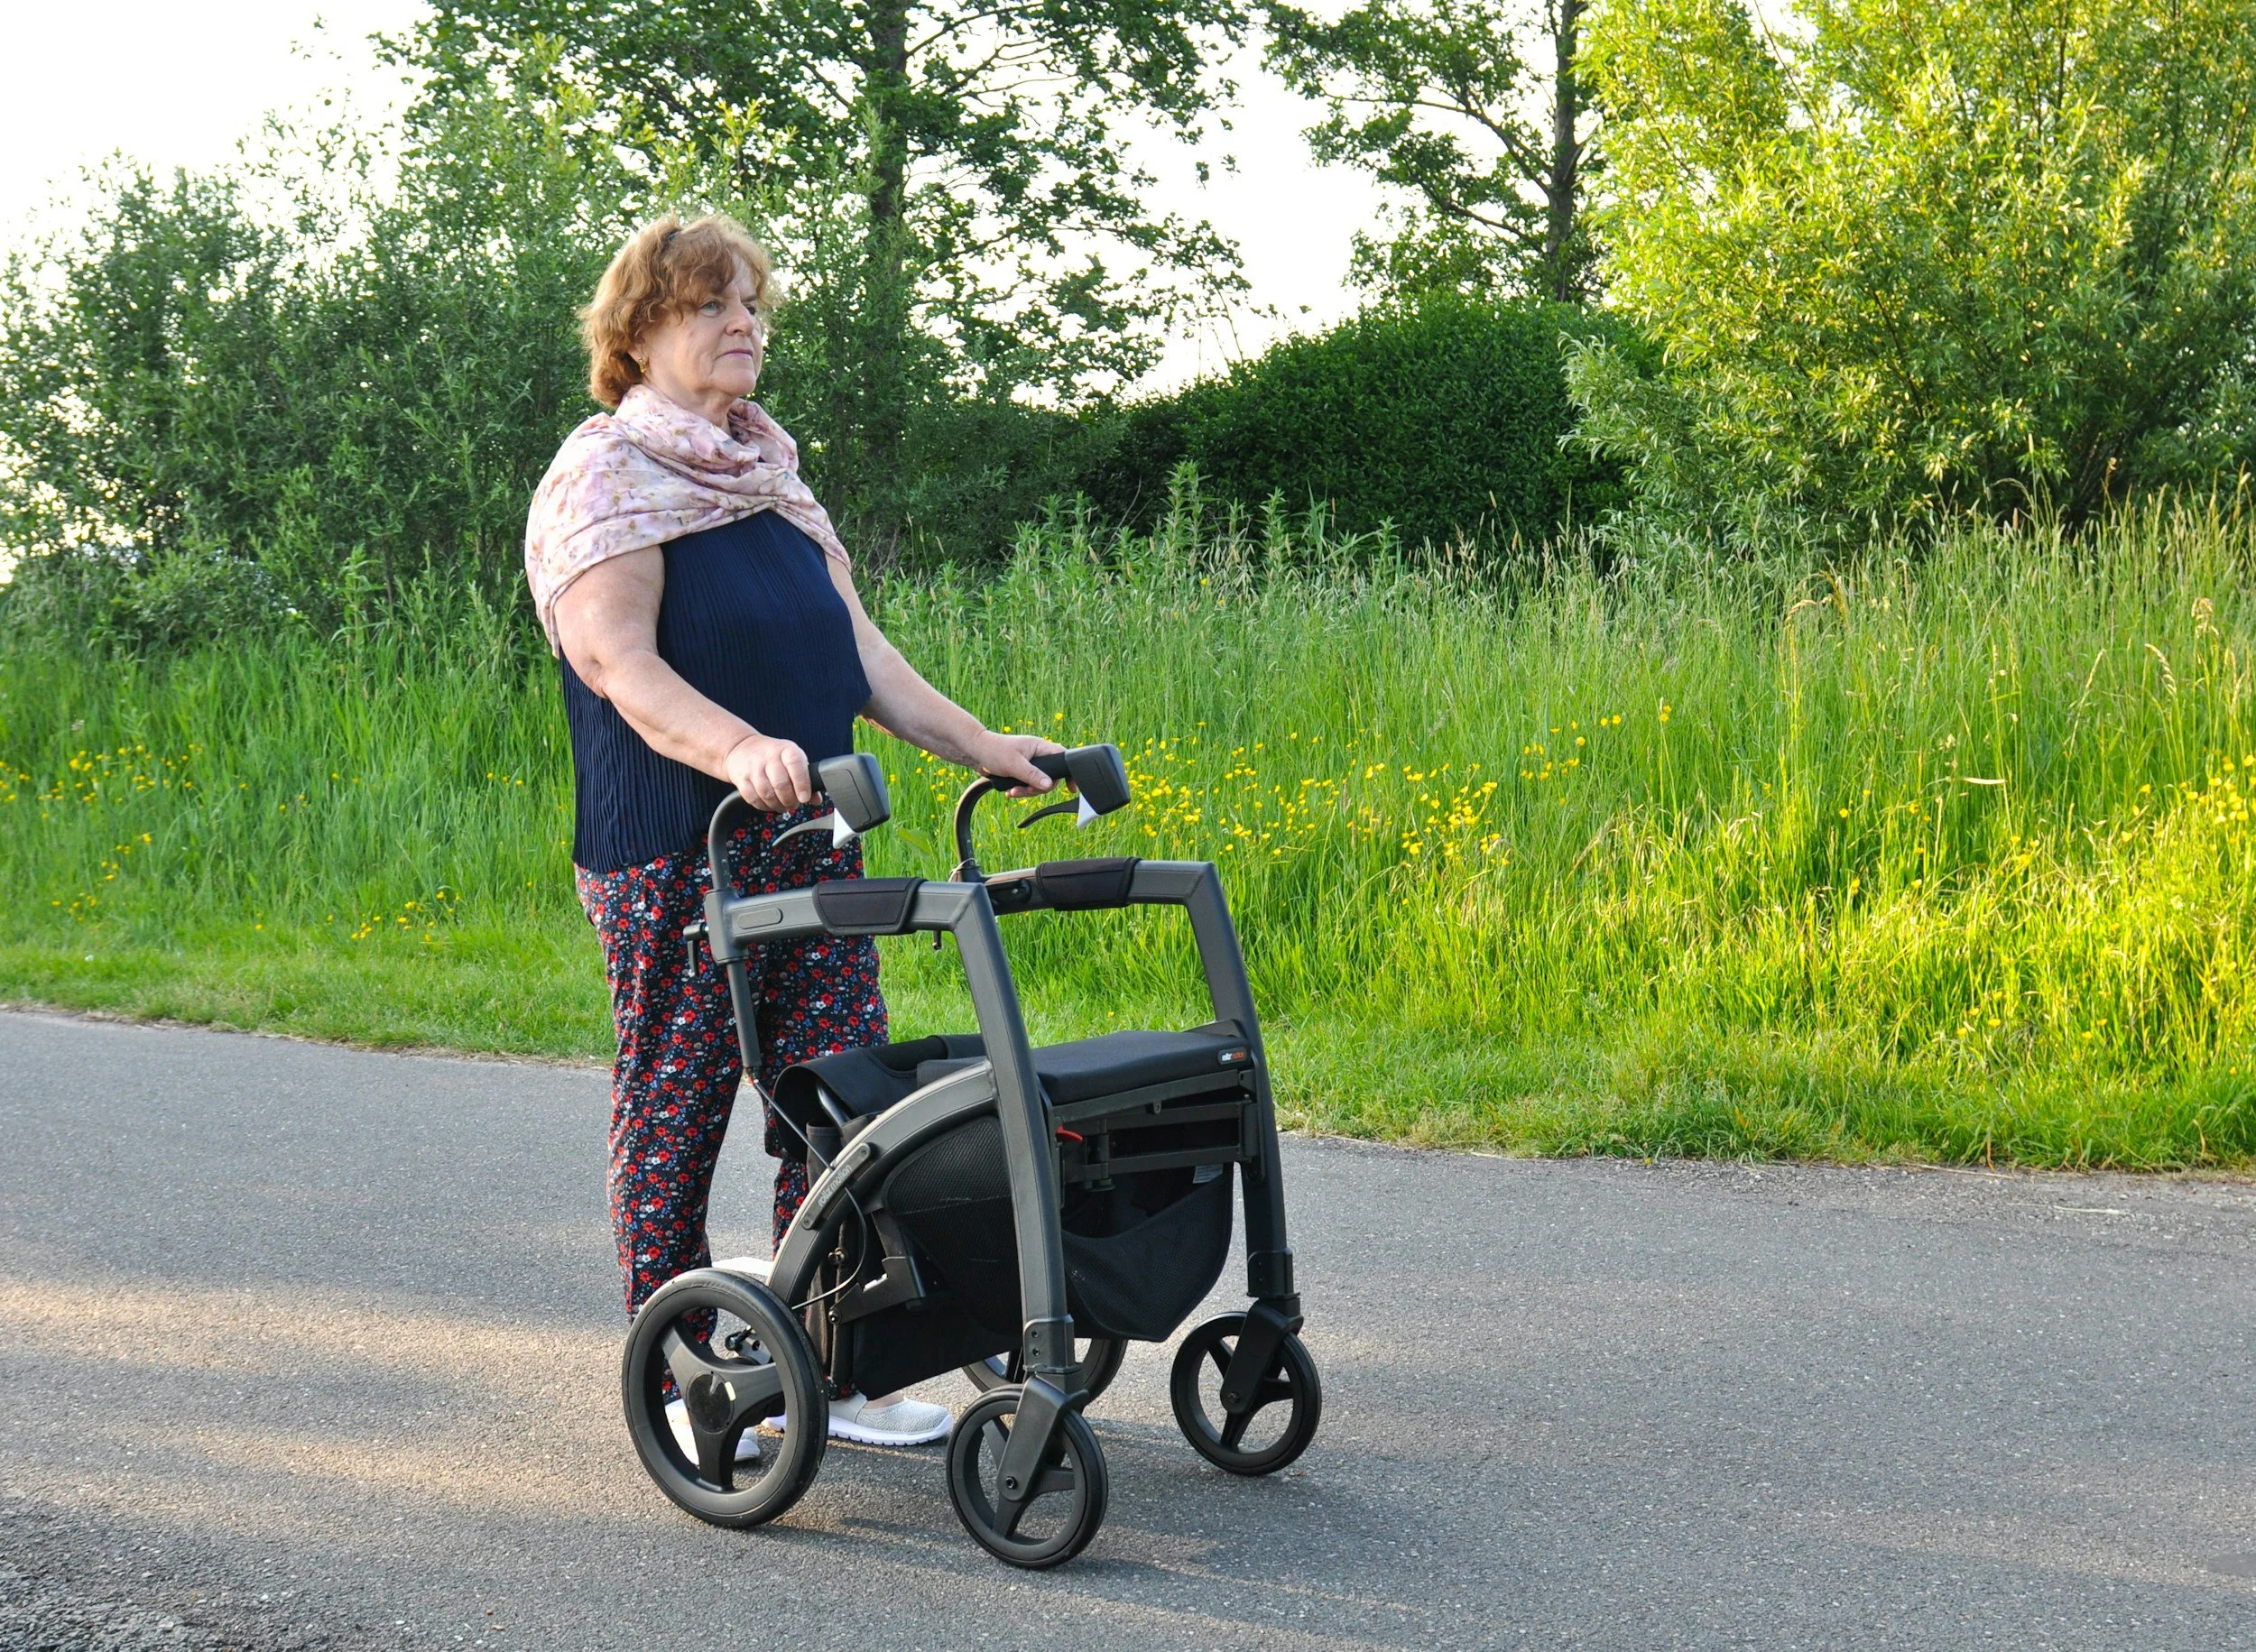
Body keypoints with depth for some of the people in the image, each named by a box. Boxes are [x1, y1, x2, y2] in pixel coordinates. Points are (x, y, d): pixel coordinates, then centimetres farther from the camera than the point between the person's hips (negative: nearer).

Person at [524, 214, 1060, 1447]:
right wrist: (736, 748, -36)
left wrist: (977, 745, 10)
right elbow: (615, 657, -20)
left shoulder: (771, 477, 19)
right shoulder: (605, 477, -6)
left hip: (807, 841, 7)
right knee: (674, 1111, 1)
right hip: (671, 854, -7)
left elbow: (852, 644, 18)